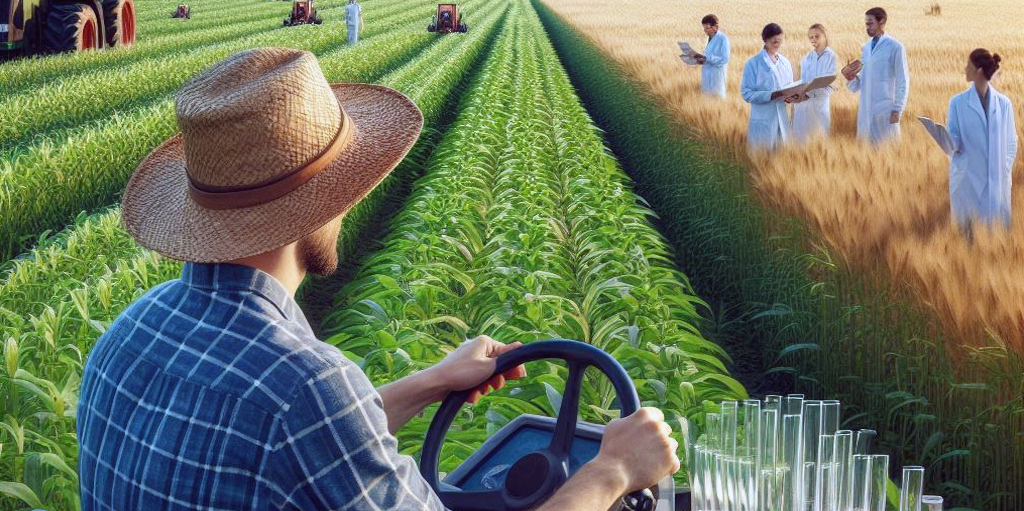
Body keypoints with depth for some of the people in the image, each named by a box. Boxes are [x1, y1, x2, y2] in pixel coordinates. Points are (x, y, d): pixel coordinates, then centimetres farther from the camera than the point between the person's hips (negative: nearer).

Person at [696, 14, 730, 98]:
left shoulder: (723, 39, -15)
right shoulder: (710, 38, 10)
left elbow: (724, 59, -20)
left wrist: (706, 58, -23)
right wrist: (702, 60, 1)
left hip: (717, 75, -8)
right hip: (707, 74, 8)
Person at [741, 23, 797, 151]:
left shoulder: (785, 63, 10)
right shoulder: (753, 64, -7)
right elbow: (747, 93, -11)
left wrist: (791, 97, -6)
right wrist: (772, 95, -22)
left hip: (783, 119, 5)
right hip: (763, 120, -5)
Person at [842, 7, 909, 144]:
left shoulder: (895, 47, -7)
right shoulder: (866, 47, 11)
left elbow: (902, 81, -7)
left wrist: (897, 110, -10)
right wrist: (851, 78, -7)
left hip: (885, 110, -6)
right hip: (865, 109, 6)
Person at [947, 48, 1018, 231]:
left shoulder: (1003, 103, 3)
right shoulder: (958, 102, 2)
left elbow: (1010, 141, 8)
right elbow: (954, 136, 0)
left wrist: (1006, 171, 2)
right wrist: (953, 144, -22)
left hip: (996, 178, 1)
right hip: (968, 176, -1)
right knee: (966, 226, 0)